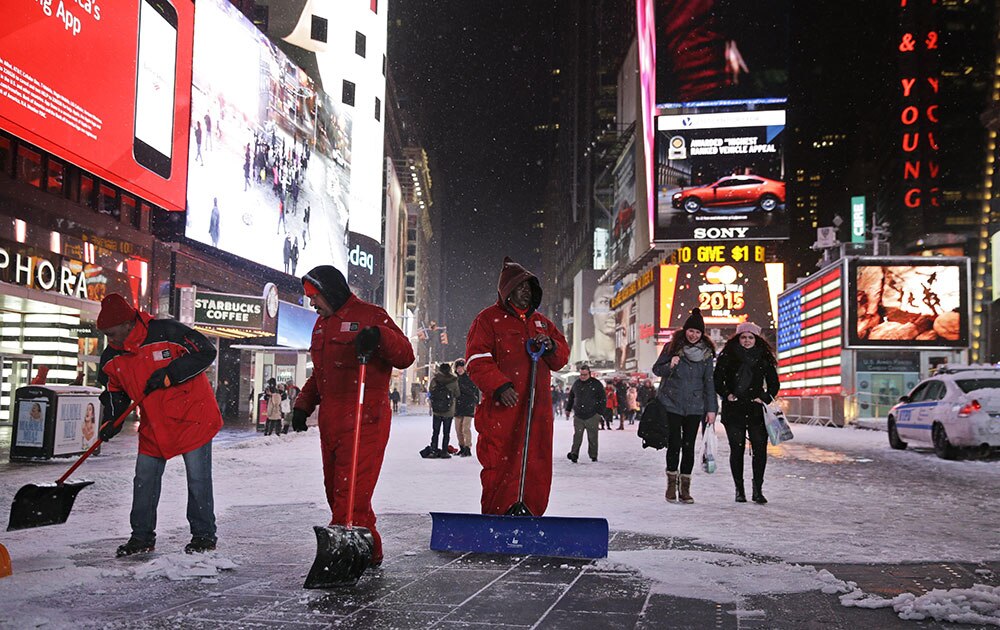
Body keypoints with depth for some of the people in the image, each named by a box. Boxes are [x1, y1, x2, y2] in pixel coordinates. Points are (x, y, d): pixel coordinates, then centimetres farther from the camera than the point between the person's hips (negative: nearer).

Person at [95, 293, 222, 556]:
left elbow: (206, 351, -18)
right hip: (153, 424, 6)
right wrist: (111, 421, -4)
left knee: (198, 478, 0)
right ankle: (142, 537, 21)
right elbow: (114, 392, 13)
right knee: (144, 480, 7)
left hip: (192, 416, -6)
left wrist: (169, 374, -24)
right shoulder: (112, 358, 0)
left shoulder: (166, 332, -20)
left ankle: (204, 535, 13)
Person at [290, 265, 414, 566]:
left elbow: (405, 356, -10)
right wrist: (303, 405, 19)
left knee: (351, 492, -12)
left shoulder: (370, 315, -3)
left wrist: (379, 336, -26)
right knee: (335, 491, 9)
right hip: (330, 422, 8)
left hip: (365, 420, -8)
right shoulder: (322, 324, 22)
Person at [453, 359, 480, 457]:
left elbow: (476, 391, -6)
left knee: (466, 428, -11)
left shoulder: (470, 377, -4)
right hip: (458, 407, 6)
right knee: (458, 429, 7)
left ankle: (468, 449, -6)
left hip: (468, 406, -6)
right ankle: (462, 448, 18)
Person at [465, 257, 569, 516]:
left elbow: (562, 356, 22)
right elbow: (476, 361, -7)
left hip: (538, 410, 6)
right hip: (501, 409, -6)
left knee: (538, 469, 7)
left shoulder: (541, 322, 20)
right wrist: (499, 386, -21)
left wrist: (551, 347, -2)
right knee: (502, 467, -7)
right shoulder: (488, 319, 1)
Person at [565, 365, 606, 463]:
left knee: (592, 437, 3)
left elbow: (603, 399, 2)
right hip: (578, 416, 2)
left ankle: (593, 456, 15)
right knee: (577, 435, -5)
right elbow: (570, 397, 25)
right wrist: (568, 409, 24)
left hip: (592, 416, -2)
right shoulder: (576, 384, 10)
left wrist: (599, 412, -4)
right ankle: (574, 454, -8)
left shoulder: (596, 384, -1)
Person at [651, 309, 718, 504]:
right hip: (672, 404, -2)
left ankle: (685, 488, 8)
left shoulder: (706, 353, 6)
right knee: (674, 444, -4)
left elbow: (708, 382, 8)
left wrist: (711, 409, 4)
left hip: (694, 407, 2)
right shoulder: (672, 348, 0)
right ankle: (671, 483, 11)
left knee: (689, 446, 1)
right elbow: (656, 369, 6)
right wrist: (670, 366, -16)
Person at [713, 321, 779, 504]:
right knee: (737, 448, -1)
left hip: (756, 409, 1)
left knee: (760, 448, -7)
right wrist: (727, 395, -8)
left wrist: (765, 398, -1)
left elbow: (774, 383, 14)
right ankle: (739, 489, 9)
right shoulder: (727, 356, 6)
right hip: (733, 409, -1)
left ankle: (758, 489, 2)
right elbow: (717, 380, 7)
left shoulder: (764, 358, 10)